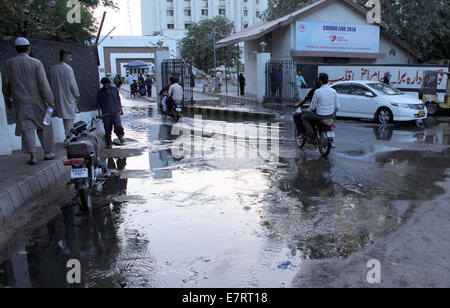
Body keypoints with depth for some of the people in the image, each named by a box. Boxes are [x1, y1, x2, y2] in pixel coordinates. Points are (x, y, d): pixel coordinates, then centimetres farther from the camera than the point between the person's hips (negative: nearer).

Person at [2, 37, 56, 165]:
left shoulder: (9, 63, 2)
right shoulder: (36, 63, -8)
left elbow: (6, 84, 8)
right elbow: (44, 84, -11)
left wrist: (8, 98, 23)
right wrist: (50, 100, -6)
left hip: (21, 102, 2)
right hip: (37, 102, -2)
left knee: (27, 128, 3)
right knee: (44, 126, 11)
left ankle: (32, 155, -5)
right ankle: (48, 152, 16)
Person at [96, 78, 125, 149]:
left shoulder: (115, 89, 12)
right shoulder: (100, 92, 9)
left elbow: (119, 99, 19)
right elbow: (98, 102, 16)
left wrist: (121, 108, 16)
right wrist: (101, 109, 6)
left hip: (116, 111, 0)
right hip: (106, 113, 0)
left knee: (118, 125, -16)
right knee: (107, 128, 1)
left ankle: (120, 136, 12)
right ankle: (109, 143, 11)